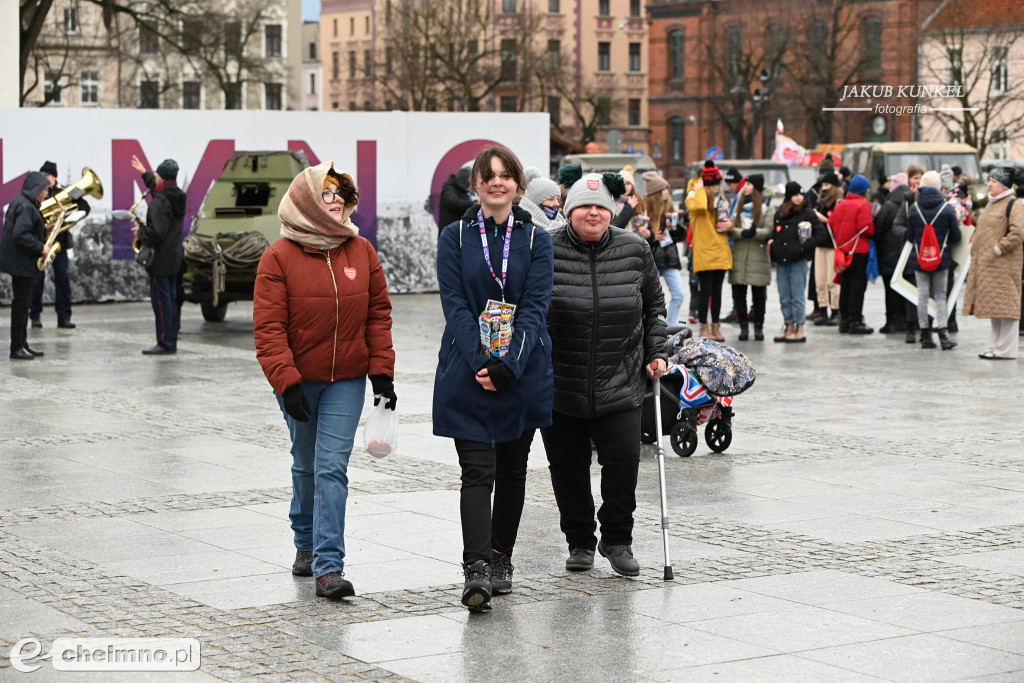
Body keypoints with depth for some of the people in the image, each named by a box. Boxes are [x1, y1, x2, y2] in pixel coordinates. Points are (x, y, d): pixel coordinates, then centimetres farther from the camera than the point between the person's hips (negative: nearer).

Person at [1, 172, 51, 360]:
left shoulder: (20, 202, 13)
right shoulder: (26, 207, -19)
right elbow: (21, 236, -28)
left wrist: (43, 230, 9)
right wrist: (41, 248, -20)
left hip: (19, 262, 11)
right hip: (21, 262, -11)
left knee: (23, 304, 14)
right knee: (21, 304, -6)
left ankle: (22, 344, 20)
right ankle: (17, 349, -3)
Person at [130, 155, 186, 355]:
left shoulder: (159, 202, -21)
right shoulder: (178, 197, 8)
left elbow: (157, 232, -27)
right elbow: (158, 189, 31)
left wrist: (141, 232, -9)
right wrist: (145, 173, 36)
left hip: (160, 259, -9)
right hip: (174, 257, 9)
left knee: (161, 299, -5)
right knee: (170, 297, 14)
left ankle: (165, 344, -3)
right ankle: (171, 342, 20)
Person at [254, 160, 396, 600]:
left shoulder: (361, 251, 1)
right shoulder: (278, 258, -8)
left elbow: (378, 314, 5)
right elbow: (268, 327, -12)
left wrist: (382, 372, 0)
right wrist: (287, 382, -20)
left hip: (347, 381, 1)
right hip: (299, 381, -1)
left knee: (332, 467, -8)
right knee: (306, 465, 15)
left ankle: (328, 566, -11)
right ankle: (306, 543, 36)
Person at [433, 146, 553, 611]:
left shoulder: (536, 240, 4)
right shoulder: (455, 237, 2)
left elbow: (535, 306, -6)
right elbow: (455, 305, -6)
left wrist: (510, 363, -19)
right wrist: (481, 362, -18)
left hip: (523, 373, 2)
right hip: (467, 374, -2)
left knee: (512, 468, 11)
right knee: (477, 471, -10)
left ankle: (501, 559, 23)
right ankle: (476, 569, -16)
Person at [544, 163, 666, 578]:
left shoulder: (635, 251, 3)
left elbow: (654, 306, 16)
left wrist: (655, 353, 8)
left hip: (619, 384, 1)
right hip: (559, 387, -1)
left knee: (623, 460, -8)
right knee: (568, 467, 6)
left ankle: (617, 539, 12)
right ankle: (579, 543, 24)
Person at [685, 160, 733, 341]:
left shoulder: (719, 199, 16)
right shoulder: (694, 196, -6)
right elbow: (698, 206, -31)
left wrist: (729, 224, 4)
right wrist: (699, 189, -16)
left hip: (720, 251, 7)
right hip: (703, 252, -7)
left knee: (717, 291, 10)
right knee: (706, 291, -7)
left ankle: (716, 327, 15)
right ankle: (704, 328, -1)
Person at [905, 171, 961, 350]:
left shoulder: (914, 208, -3)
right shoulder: (947, 208, -8)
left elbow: (909, 237, 3)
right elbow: (956, 237, -4)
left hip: (919, 259, 1)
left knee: (922, 296, 6)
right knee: (940, 296, 6)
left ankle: (925, 336, 7)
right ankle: (942, 334, -2)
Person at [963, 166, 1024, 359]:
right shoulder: (991, 205, 19)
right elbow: (981, 230, 31)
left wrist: (998, 249, -19)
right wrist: (974, 246, 16)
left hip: (1003, 264, -9)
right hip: (985, 263, 9)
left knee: (1004, 305, -7)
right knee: (994, 306, 13)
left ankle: (1006, 350, -5)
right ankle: (995, 347, 19)